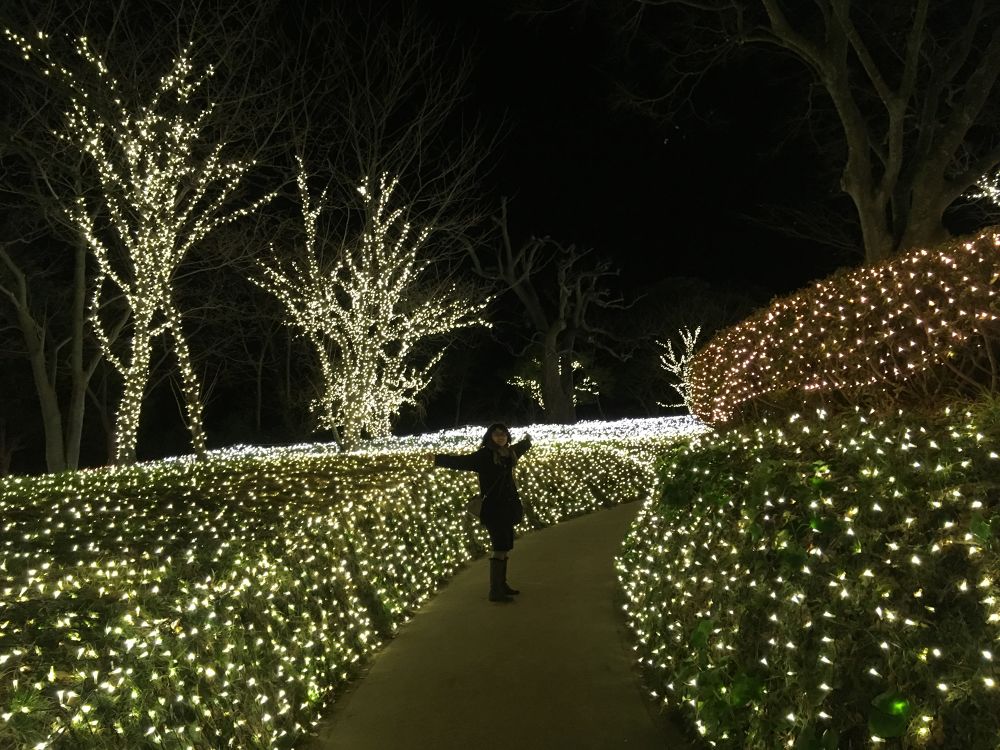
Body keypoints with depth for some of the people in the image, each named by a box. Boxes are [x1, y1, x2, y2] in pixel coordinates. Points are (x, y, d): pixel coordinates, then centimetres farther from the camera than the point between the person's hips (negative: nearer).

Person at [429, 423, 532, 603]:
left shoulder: (508, 453, 9)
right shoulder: (484, 455, -13)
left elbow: (518, 448, 33)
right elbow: (462, 461, -24)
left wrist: (527, 441, 54)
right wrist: (438, 458, -38)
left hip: (507, 508, 8)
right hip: (493, 508, -8)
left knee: (505, 547, 14)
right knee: (499, 547, -11)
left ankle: (502, 585, 26)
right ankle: (495, 591, -8)